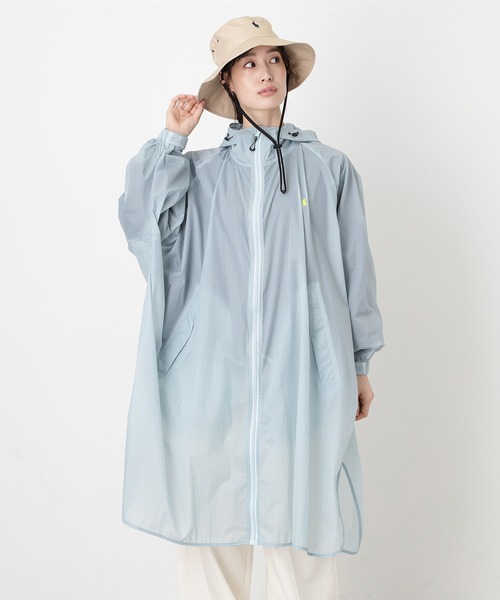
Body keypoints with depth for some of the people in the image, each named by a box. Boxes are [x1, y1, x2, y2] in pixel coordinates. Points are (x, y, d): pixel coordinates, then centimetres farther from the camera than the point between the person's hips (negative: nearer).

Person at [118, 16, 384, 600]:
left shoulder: (329, 168, 9)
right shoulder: (200, 173, 11)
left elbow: (355, 268, 10)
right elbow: (141, 221, -5)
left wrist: (359, 363, 10)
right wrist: (170, 139, -1)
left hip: (301, 374, -1)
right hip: (213, 373, 1)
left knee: (303, 522, 1)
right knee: (208, 511, 6)